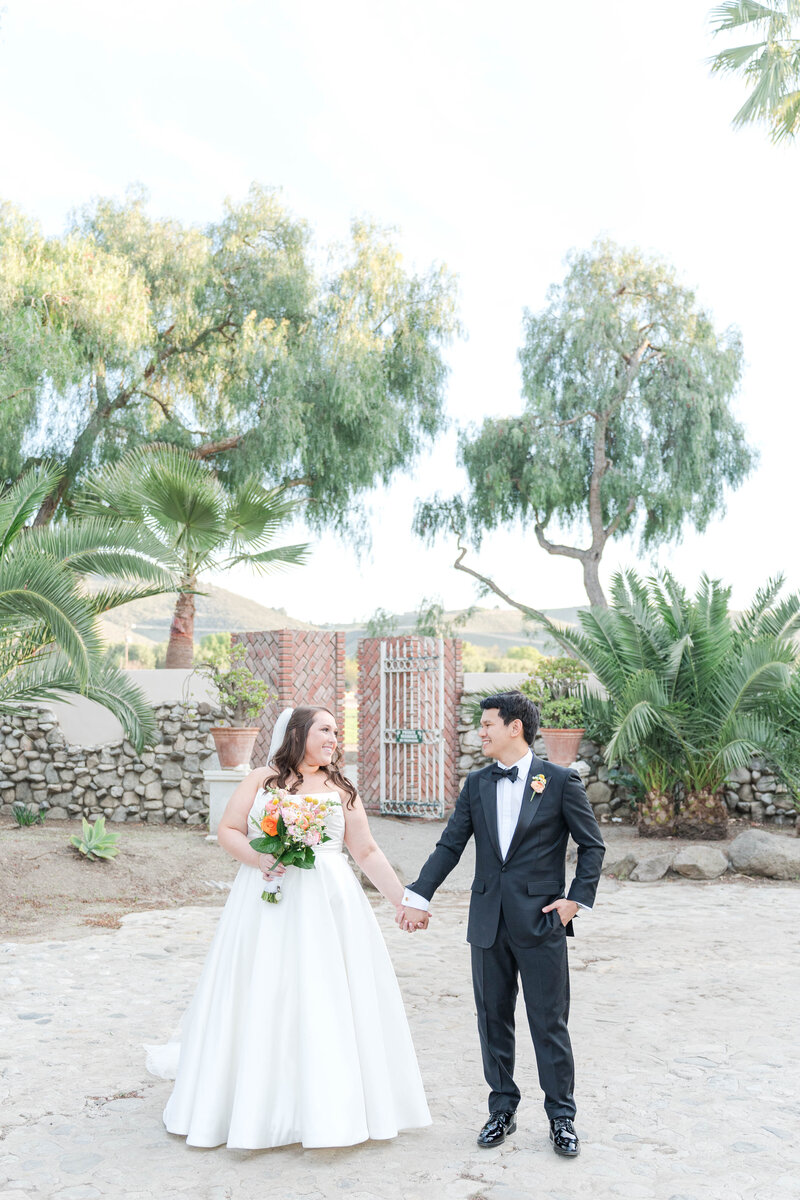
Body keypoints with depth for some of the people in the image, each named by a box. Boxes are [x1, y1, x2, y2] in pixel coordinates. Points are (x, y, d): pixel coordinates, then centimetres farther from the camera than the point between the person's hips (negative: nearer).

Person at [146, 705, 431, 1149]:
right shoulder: (261, 780, 6)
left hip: (327, 903, 1)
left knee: (327, 1001, 1)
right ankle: (254, 1105, 17)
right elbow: (227, 831, 4)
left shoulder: (341, 790, 11)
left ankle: (331, 1108, 14)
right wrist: (257, 857, -14)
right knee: (261, 1000, 2)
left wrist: (403, 899, 4)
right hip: (266, 904, -1)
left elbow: (367, 852, 10)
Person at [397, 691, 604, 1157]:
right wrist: (418, 897, -2)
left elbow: (593, 845, 1)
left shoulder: (561, 780, -5)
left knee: (550, 1023, 4)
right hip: (489, 922, 4)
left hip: (541, 922, -4)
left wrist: (578, 898, -7)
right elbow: (450, 845, 5)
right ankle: (502, 1110, 28)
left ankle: (562, 1117, 20)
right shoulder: (476, 784, 7)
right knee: (493, 1020, 12)